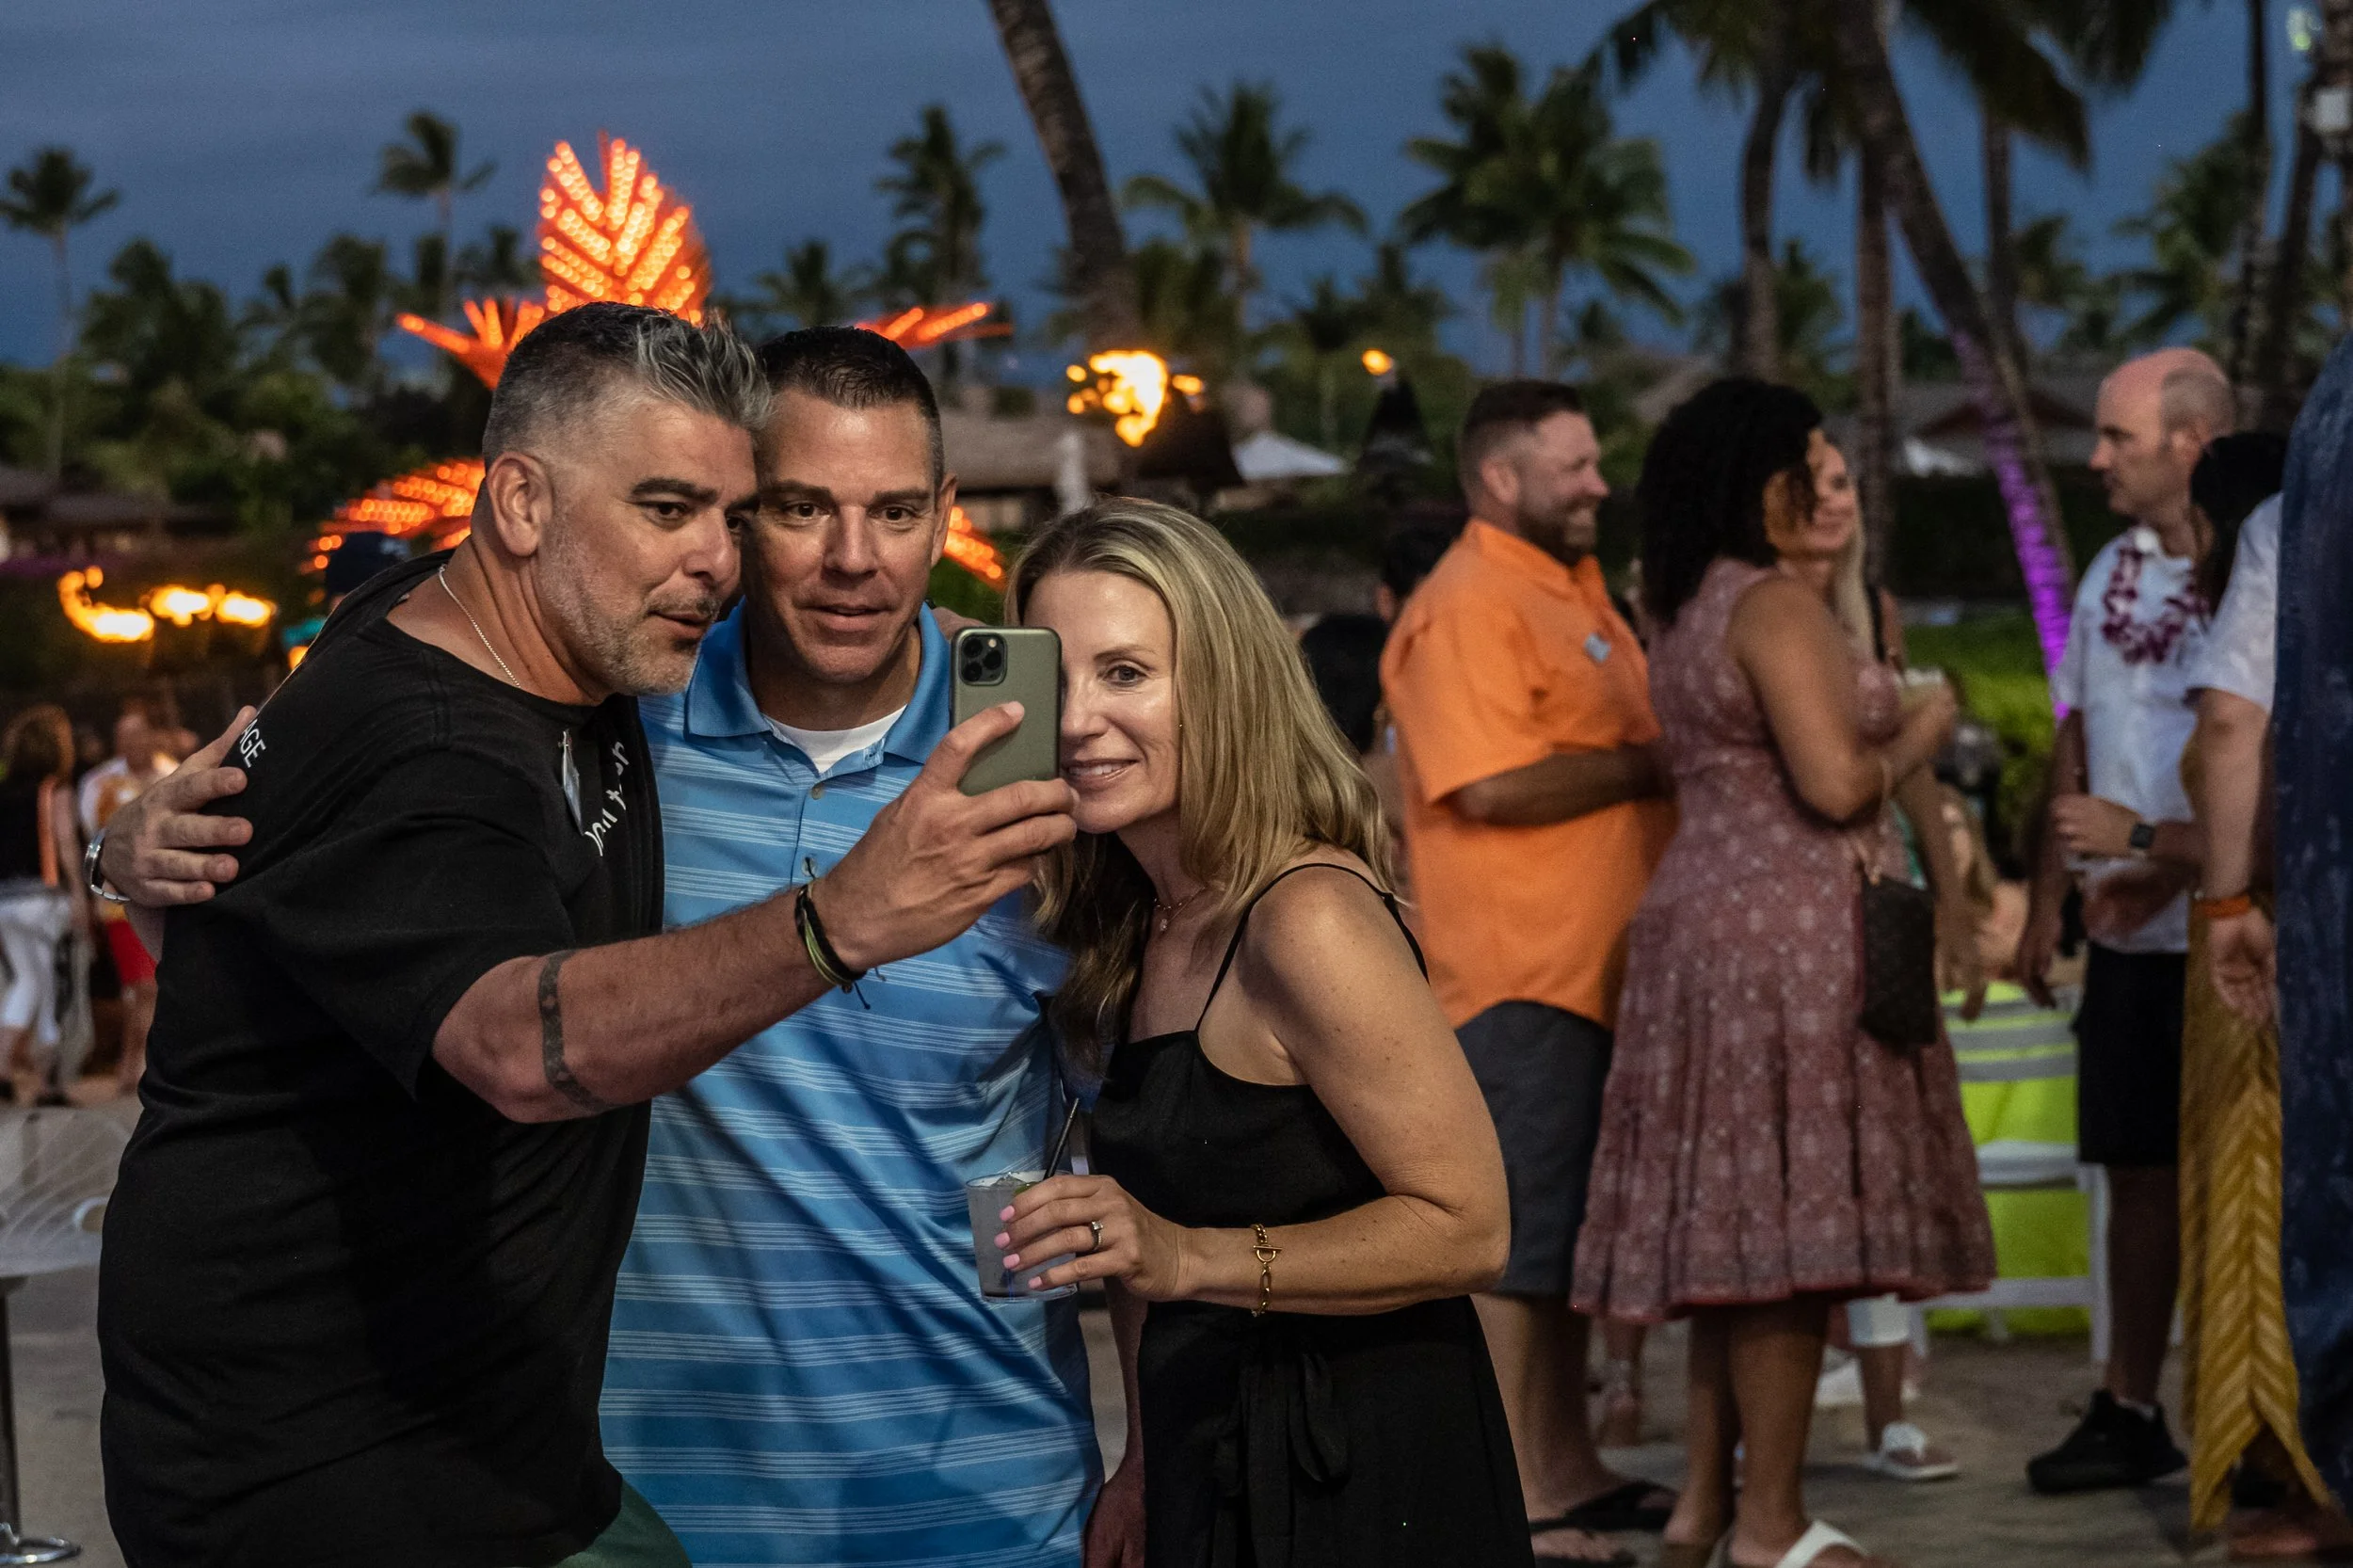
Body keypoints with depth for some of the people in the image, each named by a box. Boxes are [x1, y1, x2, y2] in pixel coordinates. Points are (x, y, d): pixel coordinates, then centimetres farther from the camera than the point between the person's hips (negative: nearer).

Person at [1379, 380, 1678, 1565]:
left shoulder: (1572, 588, 18)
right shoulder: (1466, 609, -13)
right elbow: (1496, 784, -23)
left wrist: (1672, 753, 12)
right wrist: (1654, 766, -14)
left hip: (1598, 965, 10)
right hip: (1520, 967, -10)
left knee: (1570, 1231, 15)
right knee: (1515, 1235, -6)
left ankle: (1568, 1470, 23)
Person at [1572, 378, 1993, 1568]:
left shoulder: (1680, 614, 16)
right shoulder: (1777, 606, -13)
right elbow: (1834, 782, -20)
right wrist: (1920, 738, -3)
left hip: (1708, 924, 10)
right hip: (1790, 934, -10)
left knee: (1733, 1225, 12)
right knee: (1789, 1221, -6)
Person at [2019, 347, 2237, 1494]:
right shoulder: (2112, 573, 12)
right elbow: (2075, 746, 16)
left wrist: (2156, 846, -20)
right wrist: (2045, 905, 13)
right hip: (2128, 937, 7)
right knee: (2141, 1171, 12)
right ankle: (2129, 1412, 21)